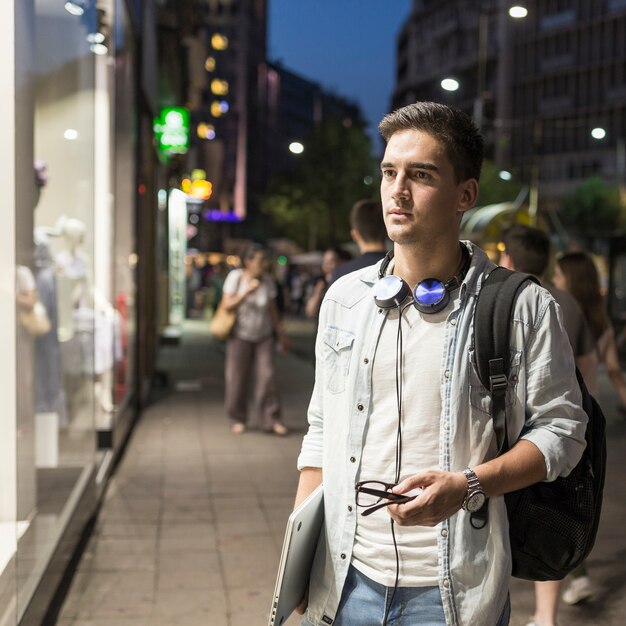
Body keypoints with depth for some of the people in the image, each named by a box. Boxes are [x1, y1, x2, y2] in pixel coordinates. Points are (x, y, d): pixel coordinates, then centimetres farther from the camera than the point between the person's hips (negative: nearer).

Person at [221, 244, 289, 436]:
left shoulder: (268, 280, -4)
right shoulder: (235, 277, -10)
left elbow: (272, 309, 5)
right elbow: (227, 305, -14)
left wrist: (281, 334, 8)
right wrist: (246, 292, -26)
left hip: (263, 336, 2)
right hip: (240, 335, -2)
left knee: (267, 376, -6)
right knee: (237, 378, 1)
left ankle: (271, 420, -1)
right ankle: (237, 420, 14)